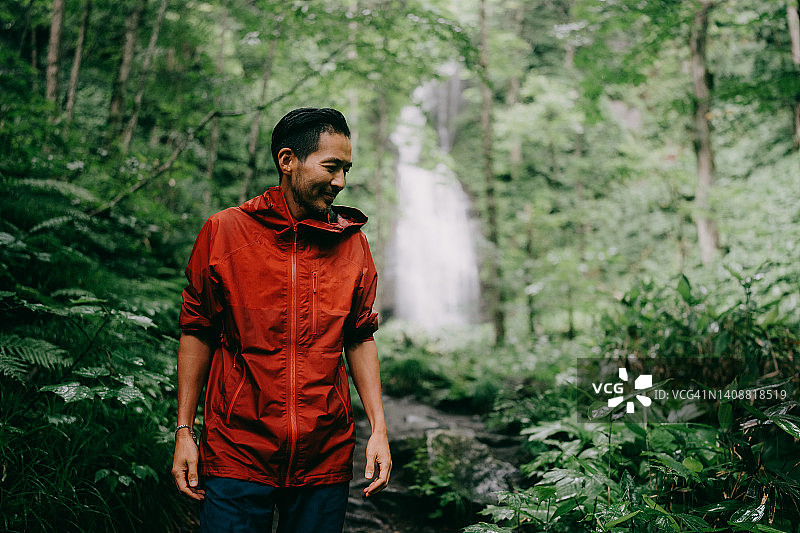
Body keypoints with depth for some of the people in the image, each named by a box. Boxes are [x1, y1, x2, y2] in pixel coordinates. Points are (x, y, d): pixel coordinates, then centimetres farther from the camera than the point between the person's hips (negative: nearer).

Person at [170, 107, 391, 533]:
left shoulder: (352, 243, 3)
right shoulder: (223, 232, -3)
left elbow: (360, 339, 9)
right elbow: (197, 334, 2)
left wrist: (378, 428, 2)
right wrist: (184, 431, 0)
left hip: (326, 460, 2)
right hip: (236, 454, -2)